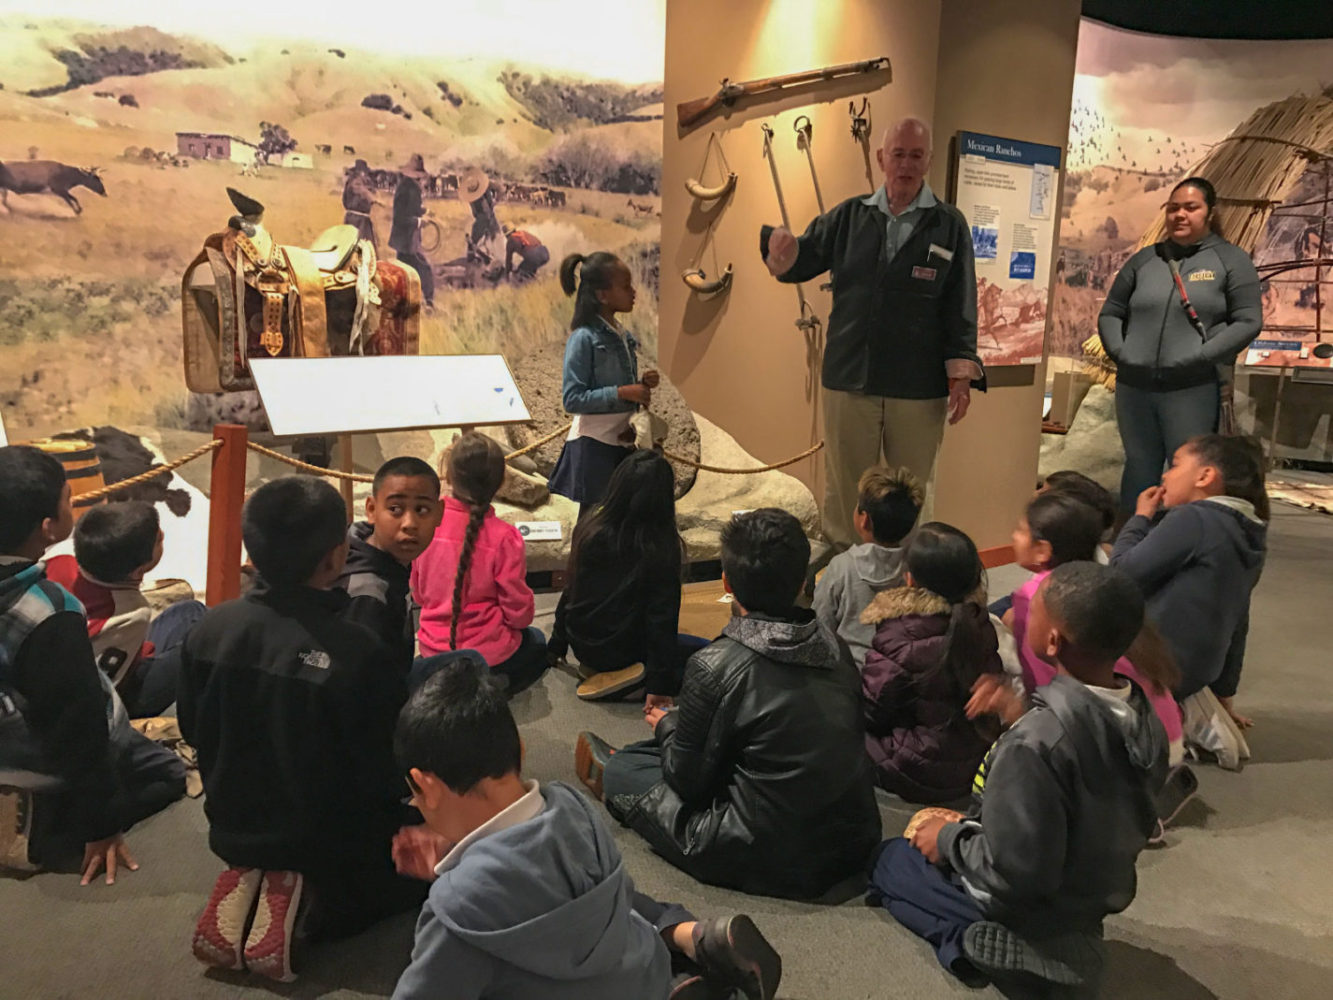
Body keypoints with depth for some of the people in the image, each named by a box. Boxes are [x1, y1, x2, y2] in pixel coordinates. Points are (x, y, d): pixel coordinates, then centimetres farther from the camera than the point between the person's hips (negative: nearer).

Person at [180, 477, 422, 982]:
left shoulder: (207, 631, -13)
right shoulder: (358, 655, -31)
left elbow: (195, 732, 3)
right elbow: (391, 773, -21)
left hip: (236, 831, 6)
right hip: (330, 843, -6)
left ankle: (250, 886, 4)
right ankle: (312, 906, -4)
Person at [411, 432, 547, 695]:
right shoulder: (504, 538, -23)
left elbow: (417, 593, 3)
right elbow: (519, 612, -14)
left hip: (434, 650, 5)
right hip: (489, 653, -5)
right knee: (537, 642, 30)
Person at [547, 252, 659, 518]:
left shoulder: (623, 335, 8)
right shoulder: (584, 338, -14)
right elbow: (572, 399, -19)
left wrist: (642, 385, -1)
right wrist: (623, 392, -22)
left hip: (624, 440, 7)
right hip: (594, 444, -7)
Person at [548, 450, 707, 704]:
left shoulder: (589, 528, -9)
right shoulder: (662, 549, -22)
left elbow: (571, 591, 2)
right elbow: (662, 616, -20)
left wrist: (556, 646, 16)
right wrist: (659, 685, -14)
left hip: (581, 645, 6)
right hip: (620, 651, -6)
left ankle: (597, 667, 8)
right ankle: (627, 678, -7)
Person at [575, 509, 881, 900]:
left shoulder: (716, 666, -20)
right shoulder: (833, 652, -2)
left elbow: (686, 778, -9)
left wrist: (666, 727, 12)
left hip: (770, 863, -6)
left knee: (625, 772, 15)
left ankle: (611, 776, 47)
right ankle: (620, 766, 49)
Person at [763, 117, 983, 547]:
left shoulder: (949, 225, 2)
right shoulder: (849, 216, 7)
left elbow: (961, 306, 1)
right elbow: (801, 263, 11)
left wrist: (961, 373, -5)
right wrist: (783, 249, -13)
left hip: (919, 390, -1)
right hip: (848, 382, 1)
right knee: (844, 492, 11)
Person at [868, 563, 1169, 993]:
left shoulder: (1036, 744, -35)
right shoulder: (1144, 721, -12)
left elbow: (1011, 874, -29)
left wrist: (948, 839, -12)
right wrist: (1025, 720, -1)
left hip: (1032, 910, -7)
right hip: (1094, 896, 7)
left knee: (888, 858, 15)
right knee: (931, 824, 26)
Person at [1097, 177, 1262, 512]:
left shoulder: (1231, 260, 3)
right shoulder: (1144, 259, 13)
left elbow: (1248, 321, -4)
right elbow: (1110, 313, 15)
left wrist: (1201, 358, -14)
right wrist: (1118, 351, -3)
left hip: (1194, 390, -3)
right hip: (1134, 387, 4)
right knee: (1138, 471, 14)